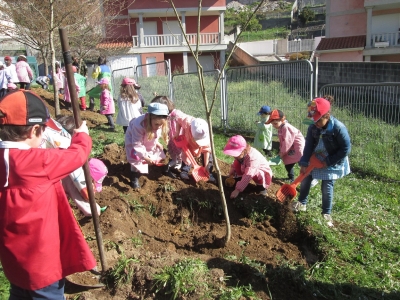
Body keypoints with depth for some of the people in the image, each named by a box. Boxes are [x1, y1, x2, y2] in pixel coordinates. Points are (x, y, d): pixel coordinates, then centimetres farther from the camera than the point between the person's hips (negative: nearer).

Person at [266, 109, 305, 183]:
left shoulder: (286, 127, -24)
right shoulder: (280, 128, 8)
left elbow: (287, 142, -24)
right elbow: (282, 141, 15)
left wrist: (282, 152, -14)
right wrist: (281, 151, 7)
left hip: (297, 147, -11)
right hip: (291, 149, 11)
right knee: (288, 164, 19)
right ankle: (291, 178, 36)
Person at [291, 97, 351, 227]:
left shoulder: (339, 128, -27)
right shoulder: (312, 128, -12)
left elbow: (346, 149, -22)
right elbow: (308, 146, -10)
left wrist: (328, 162, -20)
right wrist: (304, 163, -19)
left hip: (332, 163, -5)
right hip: (315, 159, 5)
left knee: (327, 188, -3)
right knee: (305, 179, 11)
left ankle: (326, 214, 17)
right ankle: (302, 203, 32)